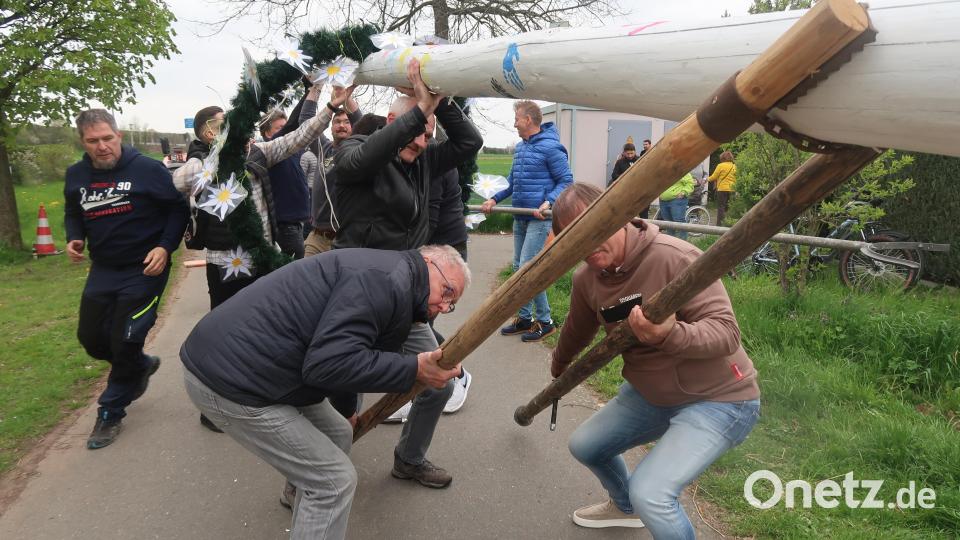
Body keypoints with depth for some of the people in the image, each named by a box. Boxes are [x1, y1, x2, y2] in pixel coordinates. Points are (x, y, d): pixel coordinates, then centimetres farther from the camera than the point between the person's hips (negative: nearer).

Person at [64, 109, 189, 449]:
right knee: (91, 337, 12)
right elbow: (73, 213, 18)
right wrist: (74, 238, -3)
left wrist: (165, 246, -19)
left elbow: (178, 208, -8)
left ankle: (111, 413, 18)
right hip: (102, 270, 6)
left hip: (144, 269, -6)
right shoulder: (76, 176, 3)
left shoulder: (147, 169, -13)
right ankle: (141, 366, 41)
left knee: (125, 342, -2)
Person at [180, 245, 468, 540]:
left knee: (338, 436, 19)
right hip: (229, 380, -10)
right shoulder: (388, 277, -17)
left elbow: (341, 352, 32)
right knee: (334, 480, -4)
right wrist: (414, 369, -20)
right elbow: (328, 364, -27)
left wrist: (348, 410, 48)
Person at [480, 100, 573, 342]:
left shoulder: (551, 147, -12)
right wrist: (494, 199, 10)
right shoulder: (520, 147, 14)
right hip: (520, 218, 9)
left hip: (540, 219, -9)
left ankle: (545, 321, 3)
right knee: (519, 269, 11)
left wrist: (549, 202, -26)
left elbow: (566, 181, -12)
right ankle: (524, 318, 23)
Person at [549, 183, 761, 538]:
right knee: (584, 446, 14)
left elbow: (726, 332, -29)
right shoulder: (586, 279, -5)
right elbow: (577, 333, 14)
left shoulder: (674, 257, -27)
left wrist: (669, 335, -48)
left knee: (650, 493, -23)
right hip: (651, 394, 8)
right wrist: (557, 371, 30)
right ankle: (625, 507, 44)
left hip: (718, 399, -7)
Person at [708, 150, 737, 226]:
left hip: (723, 189, -5)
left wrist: (708, 179, 12)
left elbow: (714, 177, -6)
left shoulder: (721, 165, -8)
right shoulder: (734, 166, 5)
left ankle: (720, 224, -2)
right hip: (732, 189, 5)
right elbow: (736, 178, 8)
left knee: (721, 207, 0)